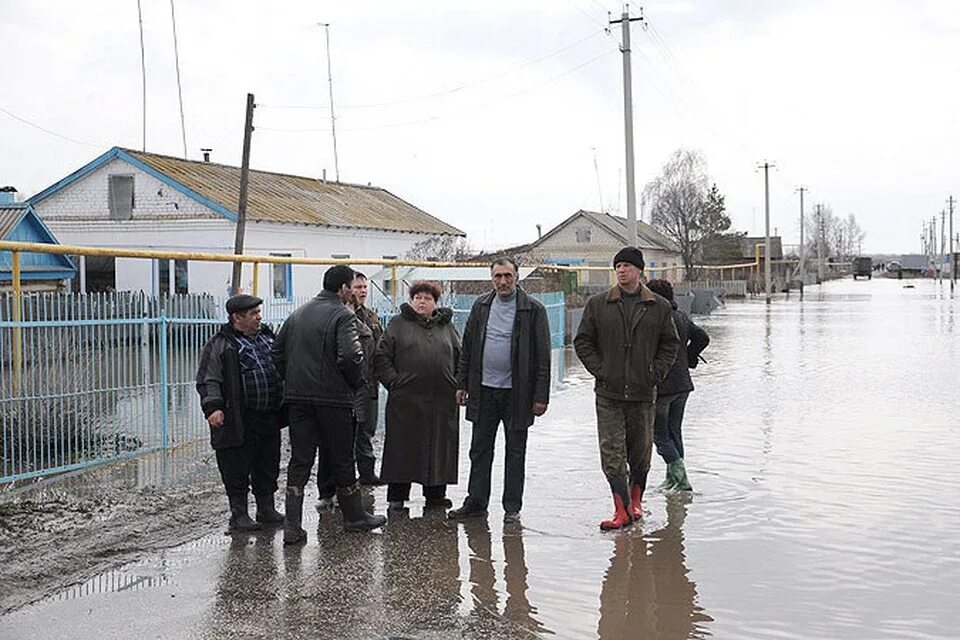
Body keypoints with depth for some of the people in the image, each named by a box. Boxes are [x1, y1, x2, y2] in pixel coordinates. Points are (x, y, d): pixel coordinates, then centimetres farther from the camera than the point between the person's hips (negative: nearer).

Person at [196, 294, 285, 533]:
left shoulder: (268, 337, 15)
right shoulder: (220, 345, -5)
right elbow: (208, 381, -10)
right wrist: (213, 407, -23)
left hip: (270, 418, 6)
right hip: (239, 422, -6)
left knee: (268, 467, 14)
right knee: (237, 469, 0)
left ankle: (266, 509, 26)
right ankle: (239, 515, 11)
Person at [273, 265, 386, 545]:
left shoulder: (298, 313, 11)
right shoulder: (343, 315, -11)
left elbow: (277, 350, 14)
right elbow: (350, 356, -22)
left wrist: (292, 380, 16)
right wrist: (356, 383, -5)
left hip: (297, 397, 5)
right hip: (333, 398, -5)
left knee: (299, 460, 6)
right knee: (342, 459, 9)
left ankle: (292, 526, 1)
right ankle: (354, 517, 23)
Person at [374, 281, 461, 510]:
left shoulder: (447, 326, 14)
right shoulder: (398, 324, 6)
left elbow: (460, 357, 18)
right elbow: (382, 356, 4)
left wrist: (457, 384, 7)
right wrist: (393, 381, -6)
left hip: (443, 399, 3)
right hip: (406, 398, -3)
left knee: (439, 447, 6)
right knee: (403, 446, 1)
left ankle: (435, 493, 17)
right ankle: (397, 495, 10)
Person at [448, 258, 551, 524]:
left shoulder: (533, 310, -5)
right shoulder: (481, 306, 7)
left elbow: (543, 356, -6)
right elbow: (467, 348, 11)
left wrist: (541, 395, -10)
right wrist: (462, 384, 7)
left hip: (516, 392, -3)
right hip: (483, 390, 3)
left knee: (515, 452, 7)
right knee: (480, 450, 10)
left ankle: (512, 508, 16)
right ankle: (476, 502, 20)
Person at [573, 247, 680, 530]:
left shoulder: (659, 307, 5)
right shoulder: (598, 304, 3)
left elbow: (670, 344, 11)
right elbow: (582, 341, 7)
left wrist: (656, 373, -2)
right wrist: (599, 370, -4)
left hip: (643, 393, 1)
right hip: (609, 393, 0)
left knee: (641, 451, 11)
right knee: (612, 453, -6)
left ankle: (635, 500, 29)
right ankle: (622, 509, -4)